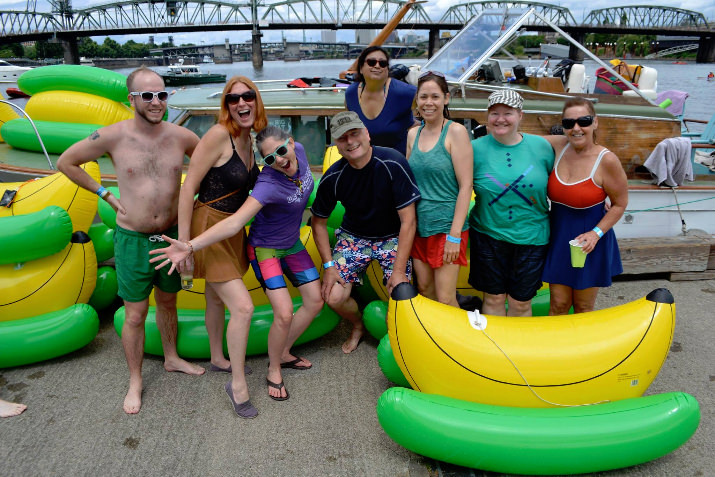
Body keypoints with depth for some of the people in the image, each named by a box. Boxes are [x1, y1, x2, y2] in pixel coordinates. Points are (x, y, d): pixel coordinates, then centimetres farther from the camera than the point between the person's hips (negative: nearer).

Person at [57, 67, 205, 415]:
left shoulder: (181, 136, -6)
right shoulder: (113, 137, -12)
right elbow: (66, 162, 1)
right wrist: (105, 195, -2)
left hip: (172, 235, 3)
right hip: (133, 239, -3)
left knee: (168, 302, 20)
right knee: (135, 315, 5)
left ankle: (171, 358, 41)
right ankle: (135, 382, 23)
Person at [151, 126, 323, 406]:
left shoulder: (298, 151, -17)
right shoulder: (268, 184, -35)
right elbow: (234, 223, -44)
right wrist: (190, 246, -54)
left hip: (291, 243, 7)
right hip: (265, 248, -7)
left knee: (315, 301, 8)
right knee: (284, 314, -16)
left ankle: (283, 353, 28)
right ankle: (274, 371, 10)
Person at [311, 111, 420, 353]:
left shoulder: (392, 163, -23)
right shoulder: (333, 177, -14)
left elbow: (408, 221, -21)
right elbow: (319, 221, 1)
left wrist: (399, 270, -23)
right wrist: (329, 265, -6)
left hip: (393, 237, -2)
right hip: (354, 236, 2)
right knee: (333, 297, -11)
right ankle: (358, 325, 23)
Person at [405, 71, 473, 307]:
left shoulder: (456, 132, -9)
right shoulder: (413, 134, 9)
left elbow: (465, 186, -12)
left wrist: (455, 235, -16)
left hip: (447, 226, -6)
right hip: (418, 225, 6)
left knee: (445, 300, -3)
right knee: (424, 290, 13)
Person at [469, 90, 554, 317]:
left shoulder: (541, 146, 1)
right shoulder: (476, 149, -3)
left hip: (531, 238, 1)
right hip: (488, 235, -1)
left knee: (521, 303, 10)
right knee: (494, 299, 9)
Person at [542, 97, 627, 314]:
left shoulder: (607, 160, -16)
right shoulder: (558, 145, -6)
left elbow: (620, 204, -7)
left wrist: (596, 233, -17)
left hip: (588, 239, -3)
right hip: (558, 236, 3)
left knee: (583, 308, 12)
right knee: (559, 304, 10)